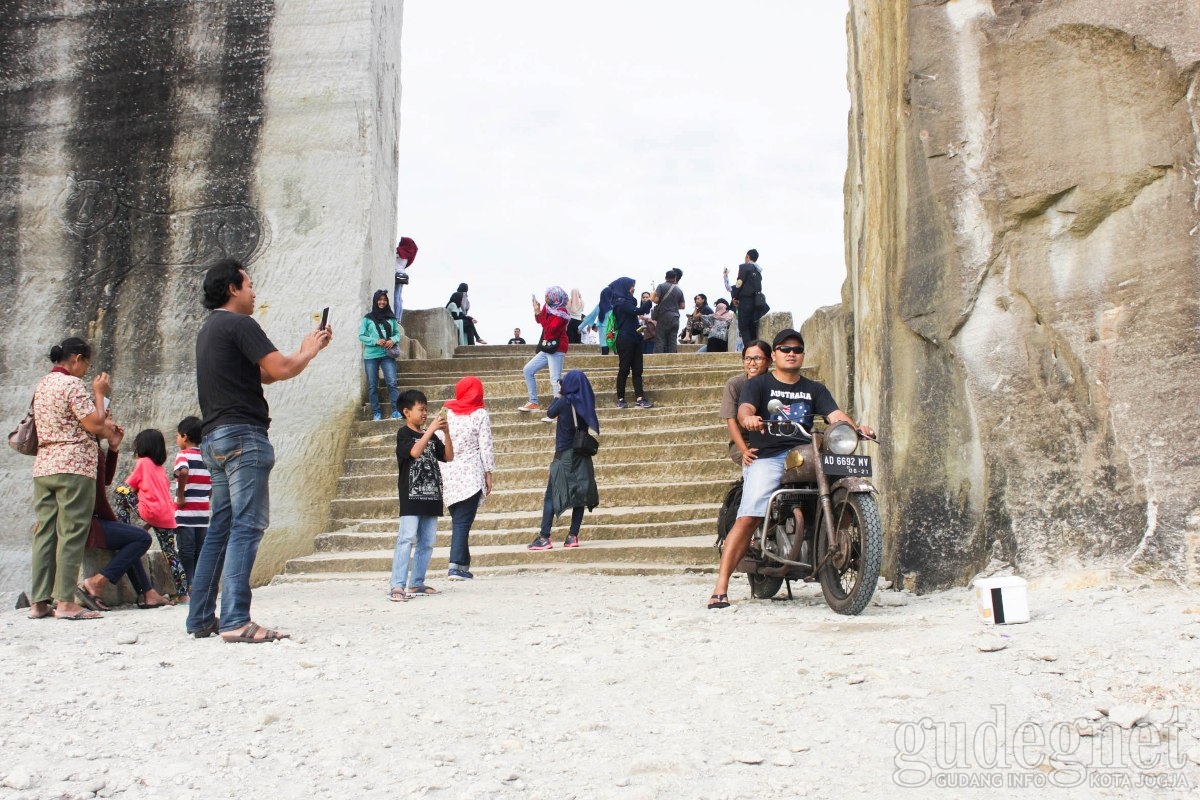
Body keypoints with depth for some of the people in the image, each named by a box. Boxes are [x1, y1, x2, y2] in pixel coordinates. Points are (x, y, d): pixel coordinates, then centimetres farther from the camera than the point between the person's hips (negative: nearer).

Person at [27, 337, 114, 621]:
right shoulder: (72, 384, -9)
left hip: (43, 466, 8)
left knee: (45, 532, 7)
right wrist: (99, 393, 0)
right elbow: (95, 425, -12)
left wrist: (103, 428, 18)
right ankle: (65, 602, -7)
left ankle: (38, 601, 8)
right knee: (72, 533, -6)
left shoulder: (42, 385, 18)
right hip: (74, 466, -8)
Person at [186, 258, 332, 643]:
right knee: (247, 526, -11)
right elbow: (280, 369, -13)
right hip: (242, 434, -10)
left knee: (221, 528, 11)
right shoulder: (238, 324, -7)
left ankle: (201, 617, 13)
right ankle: (235, 621, -16)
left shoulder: (209, 329, 24)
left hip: (214, 437, 10)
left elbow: (262, 373, 23)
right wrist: (310, 351, 5)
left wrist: (304, 350, 22)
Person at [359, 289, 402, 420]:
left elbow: (397, 333, 12)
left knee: (392, 383, -11)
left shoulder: (391, 318, 7)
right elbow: (361, 336, 0)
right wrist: (376, 341, -13)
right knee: (372, 385, 4)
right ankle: (376, 413, 10)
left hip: (387, 355, 0)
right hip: (371, 356, 0)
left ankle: (396, 411, -9)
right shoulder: (367, 318, 1)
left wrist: (393, 340, -10)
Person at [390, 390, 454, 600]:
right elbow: (415, 451, -21)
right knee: (407, 539, -13)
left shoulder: (430, 435, 15)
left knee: (427, 542, 8)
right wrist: (431, 429, -22)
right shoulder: (404, 433, -3)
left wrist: (446, 433, -2)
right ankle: (397, 586, -15)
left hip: (431, 496, 7)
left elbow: (448, 457, 10)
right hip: (411, 496, -7)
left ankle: (416, 584, 15)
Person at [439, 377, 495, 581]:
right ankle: (456, 566, -12)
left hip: (448, 473, 4)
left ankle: (463, 564, 14)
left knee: (458, 520, 12)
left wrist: (438, 472, 14)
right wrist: (489, 473, 2)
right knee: (463, 521, -4)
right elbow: (486, 446, -5)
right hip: (471, 474, -4)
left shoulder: (447, 412, 7)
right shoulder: (480, 414, -2)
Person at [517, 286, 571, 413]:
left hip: (556, 350, -10)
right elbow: (539, 321, 22)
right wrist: (538, 310, 2)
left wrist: (538, 313, -22)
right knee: (528, 369, 12)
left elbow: (550, 329, -24)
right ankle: (533, 403, 15)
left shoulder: (561, 312, -15)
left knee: (555, 380, -14)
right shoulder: (550, 308, 10)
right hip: (546, 349, 10)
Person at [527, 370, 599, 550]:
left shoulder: (564, 401, -13)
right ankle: (573, 536, 6)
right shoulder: (586, 402, 0)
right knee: (580, 493, 9)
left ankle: (544, 537, -6)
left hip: (564, 455, -4)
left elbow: (550, 413, 5)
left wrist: (558, 396, 12)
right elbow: (594, 427, 2)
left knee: (552, 494, -1)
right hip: (582, 455, 4)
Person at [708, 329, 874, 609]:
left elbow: (835, 414, 9)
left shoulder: (815, 389, 25)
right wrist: (749, 418, -30)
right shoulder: (759, 384, 14)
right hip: (767, 457, -4)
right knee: (748, 517, -21)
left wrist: (856, 427, -13)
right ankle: (720, 588, -23)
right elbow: (744, 409, -5)